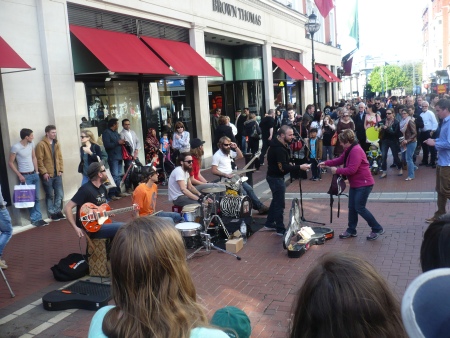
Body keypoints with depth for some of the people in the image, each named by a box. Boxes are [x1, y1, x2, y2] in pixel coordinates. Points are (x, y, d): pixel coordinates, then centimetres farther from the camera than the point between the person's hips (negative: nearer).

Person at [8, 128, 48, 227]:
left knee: (37, 198, 8)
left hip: (34, 174, 6)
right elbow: (10, 163, -9)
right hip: (25, 176, -6)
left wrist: (36, 171, 9)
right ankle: (35, 219, 9)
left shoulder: (31, 144, 2)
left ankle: (38, 218, 14)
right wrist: (19, 175, -11)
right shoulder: (16, 147, -15)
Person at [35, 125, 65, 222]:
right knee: (50, 195, 5)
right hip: (47, 175, -6)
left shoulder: (56, 144, 11)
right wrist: (44, 172, -15)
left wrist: (61, 170, 4)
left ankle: (57, 211, 22)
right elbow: (39, 160, -12)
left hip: (57, 174, 6)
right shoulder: (41, 145, -10)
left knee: (60, 194, 8)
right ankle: (52, 213, 16)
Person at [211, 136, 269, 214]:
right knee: (243, 192, -21)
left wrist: (236, 147, 3)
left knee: (249, 188, -3)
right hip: (224, 178, -8)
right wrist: (226, 175, -20)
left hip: (232, 176, 8)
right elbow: (213, 171, -15)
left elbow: (240, 156, 17)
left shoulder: (229, 152, 11)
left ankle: (260, 206, 2)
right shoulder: (217, 155, -11)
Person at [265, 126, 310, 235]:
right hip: (276, 178, -10)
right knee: (280, 203, -3)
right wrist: (299, 167, -31)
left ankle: (270, 223, 34)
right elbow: (283, 168, -30)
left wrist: (289, 164, 4)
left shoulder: (281, 144, 5)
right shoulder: (279, 149, -26)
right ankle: (280, 229, 6)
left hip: (275, 176, 10)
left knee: (276, 200, 21)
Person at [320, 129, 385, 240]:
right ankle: (351, 230, 23)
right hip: (355, 184, 10)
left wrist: (337, 170, -19)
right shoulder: (349, 150, 9)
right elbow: (340, 160, 15)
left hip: (363, 184, -10)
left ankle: (377, 229, 8)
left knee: (360, 208, -6)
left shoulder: (356, 151, -24)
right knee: (352, 207, 12)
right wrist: (326, 163, 6)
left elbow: (351, 169, -28)